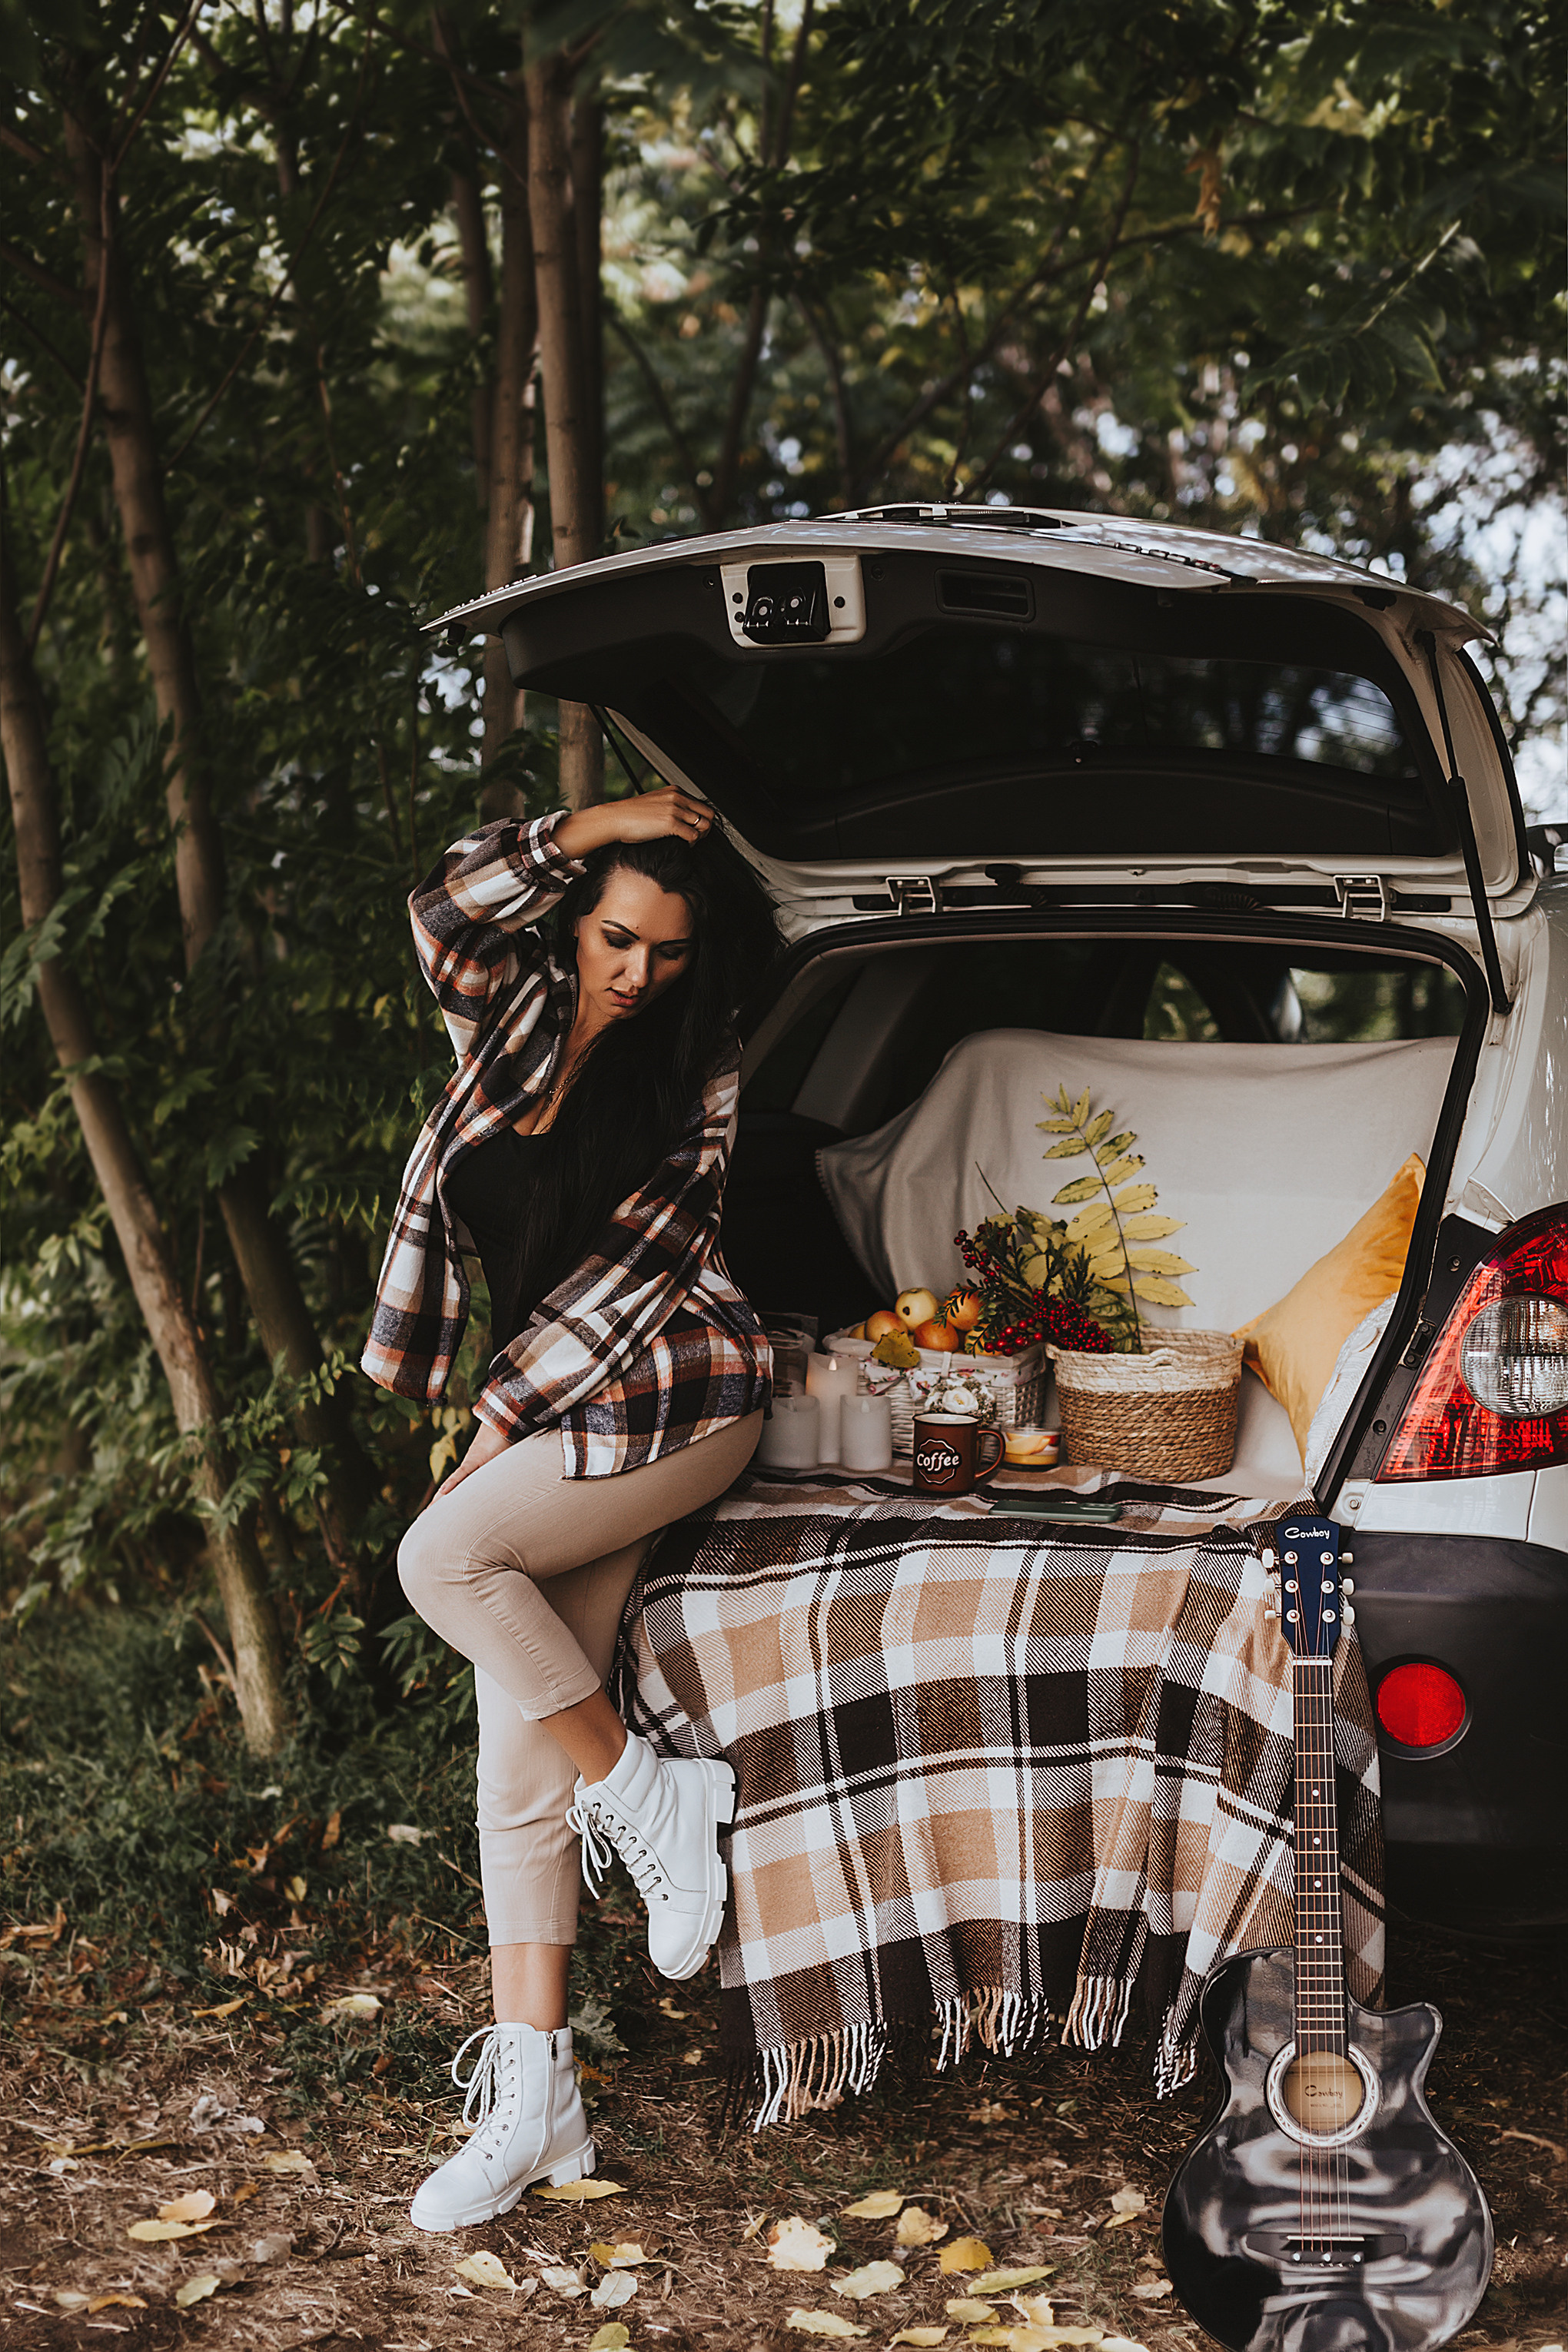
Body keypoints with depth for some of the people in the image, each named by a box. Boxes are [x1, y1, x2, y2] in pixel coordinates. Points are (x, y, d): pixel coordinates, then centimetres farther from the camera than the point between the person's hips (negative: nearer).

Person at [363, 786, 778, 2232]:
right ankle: (532, 2097, 2)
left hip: (667, 1395, -4)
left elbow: (634, 1261, 1)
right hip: (548, 1400, 4)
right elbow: (450, 908, -8)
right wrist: (606, 823, -6)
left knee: (444, 1555, -25)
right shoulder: (511, 1012, 7)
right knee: (519, 1747, -2)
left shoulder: (701, 1082, 2)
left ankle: (648, 1798, -8)